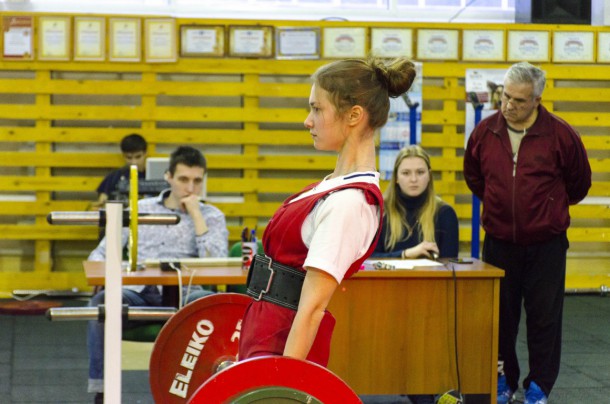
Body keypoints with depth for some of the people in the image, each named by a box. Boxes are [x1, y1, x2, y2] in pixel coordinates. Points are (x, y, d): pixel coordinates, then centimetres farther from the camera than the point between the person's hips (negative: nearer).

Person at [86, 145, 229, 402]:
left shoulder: (211, 216, 15)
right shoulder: (140, 209, 21)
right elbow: (100, 254, 20)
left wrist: (195, 214, -2)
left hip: (181, 295, -2)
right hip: (137, 294, 2)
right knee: (101, 301, -32)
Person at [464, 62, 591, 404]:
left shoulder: (560, 135, -11)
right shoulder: (485, 132, -3)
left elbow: (579, 183, 5)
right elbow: (473, 176, 17)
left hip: (546, 244, -2)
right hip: (499, 243, 3)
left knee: (544, 318, 3)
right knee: (500, 316, 10)